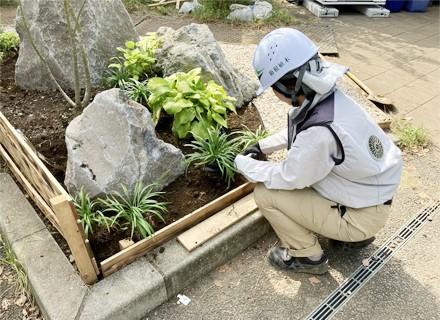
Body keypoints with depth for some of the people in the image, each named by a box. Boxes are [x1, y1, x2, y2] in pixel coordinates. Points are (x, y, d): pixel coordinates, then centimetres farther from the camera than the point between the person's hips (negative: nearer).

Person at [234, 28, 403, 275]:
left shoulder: (319, 133, -35)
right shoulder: (331, 97, -10)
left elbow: (288, 179, -18)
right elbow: (297, 132, 12)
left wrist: (244, 164, -5)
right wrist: (263, 146, 9)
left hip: (364, 215, -8)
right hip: (374, 195, 8)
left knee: (265, 193, -12)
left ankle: (308, 256, 12)